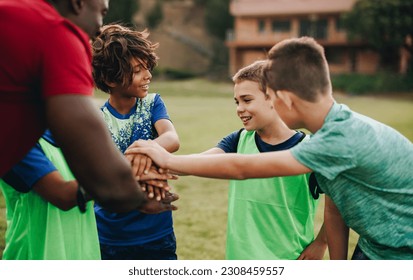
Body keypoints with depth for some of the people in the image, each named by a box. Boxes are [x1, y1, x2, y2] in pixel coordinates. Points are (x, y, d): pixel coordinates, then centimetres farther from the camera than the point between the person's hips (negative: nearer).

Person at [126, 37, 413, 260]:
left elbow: (241, 167, -28)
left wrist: (169, 160, -19)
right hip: (373, 250, 7)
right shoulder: (332, 130, -3)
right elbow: (334, 211, 3)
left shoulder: (345, 137, -30)